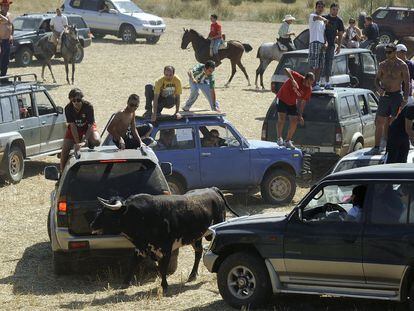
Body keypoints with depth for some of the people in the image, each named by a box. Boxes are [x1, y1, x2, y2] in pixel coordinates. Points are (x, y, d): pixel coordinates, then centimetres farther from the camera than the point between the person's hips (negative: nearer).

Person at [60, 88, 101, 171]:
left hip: (87, 127, -1)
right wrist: (77, 143, -29)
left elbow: (90, 125, -25)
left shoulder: (88, 106, -25)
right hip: (74, 129, 1)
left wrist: (84, 140, -36)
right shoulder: (68, 108, -21)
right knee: (64, 150, -9)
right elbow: (72, 126, -23)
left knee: (96, 141, -30)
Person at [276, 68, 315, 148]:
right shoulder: (297, 77, -25)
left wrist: (300, 115, -7)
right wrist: (292, 80, -52)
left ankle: (288, 141, 12)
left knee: (294, 122, -2)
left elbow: (302, 103, -4)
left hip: (292, 103, 4)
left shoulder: (308, 90, -13)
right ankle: (279, 138, -8)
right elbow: (286, 70, -39)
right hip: (282, 99, -4)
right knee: (282, 118, -17)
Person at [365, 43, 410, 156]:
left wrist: (405, 99, -13)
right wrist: (379, 88, -7)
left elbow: (407, 83, -4)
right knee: (379, 122, -1)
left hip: (396, 96, -4)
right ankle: (376, 148, 2)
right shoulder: (382, 65, 7)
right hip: (384, 96, 4)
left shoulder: (402, 66, -4)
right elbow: (377, 79, 15)